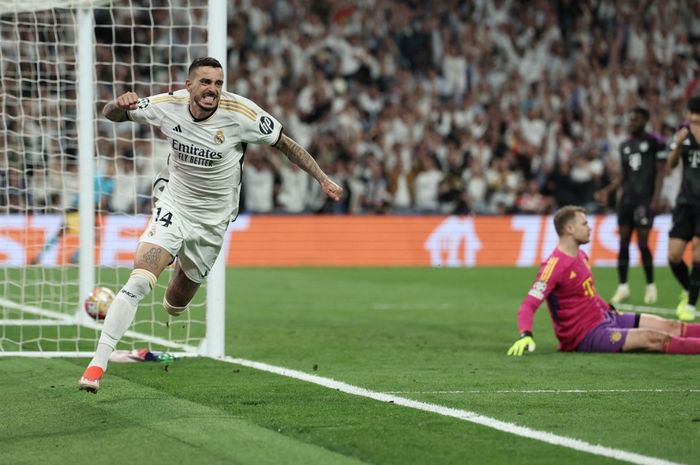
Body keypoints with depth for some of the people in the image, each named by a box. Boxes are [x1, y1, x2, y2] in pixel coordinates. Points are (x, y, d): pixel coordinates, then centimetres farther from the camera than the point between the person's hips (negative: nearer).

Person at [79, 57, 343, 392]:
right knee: (138, 282, -22)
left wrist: (323, 179, -10)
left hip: (211, 223, 0)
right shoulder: (168, 106, -13)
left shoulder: (241, 113, -19)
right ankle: (97, 364, -16)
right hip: (172, 209, 0)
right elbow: (111, 115, -1)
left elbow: (285, 144, -6)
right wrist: (120, 104, -25)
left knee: (174, 304, 10)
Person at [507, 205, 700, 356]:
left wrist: (611, 310, 26)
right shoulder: (555, 265, -21)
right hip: (586, 336, -9)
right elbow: (529, 304, -26)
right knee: (650, 337, -22)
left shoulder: (580, 255, 7)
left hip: (605, 317, 9)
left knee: (670, 326, 0)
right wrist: (526, 335, -41)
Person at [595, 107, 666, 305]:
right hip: (627, 197, 6)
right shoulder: (625, 145, 17)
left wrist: (656, 197, -14)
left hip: (645, 198, -6)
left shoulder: (654, 142, -3)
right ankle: (622, 287, 5)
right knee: (623, 242, 1)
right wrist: (607, 190, 10)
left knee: (642, 242, -9)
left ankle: (650, 285, 5)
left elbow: (660, 171, -6)